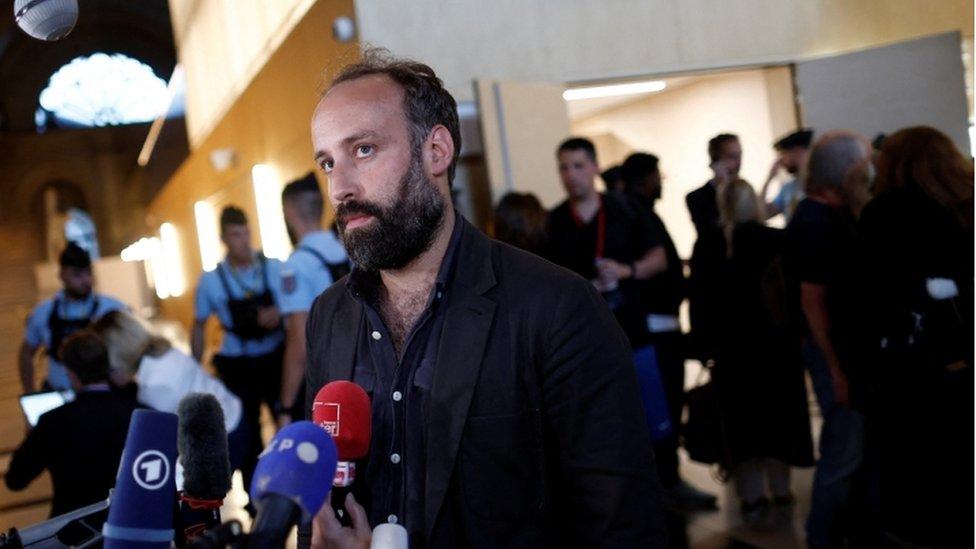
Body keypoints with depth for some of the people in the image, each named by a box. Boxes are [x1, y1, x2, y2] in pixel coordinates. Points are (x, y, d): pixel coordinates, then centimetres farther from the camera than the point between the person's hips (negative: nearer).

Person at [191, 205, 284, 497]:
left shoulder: (274, 268, -5)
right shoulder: (211, 281, -3)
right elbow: (199, 326, 8)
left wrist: (280, 315, -21)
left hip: (276, 358, 0)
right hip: (237, 366, 1)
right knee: (248, 435, 8)